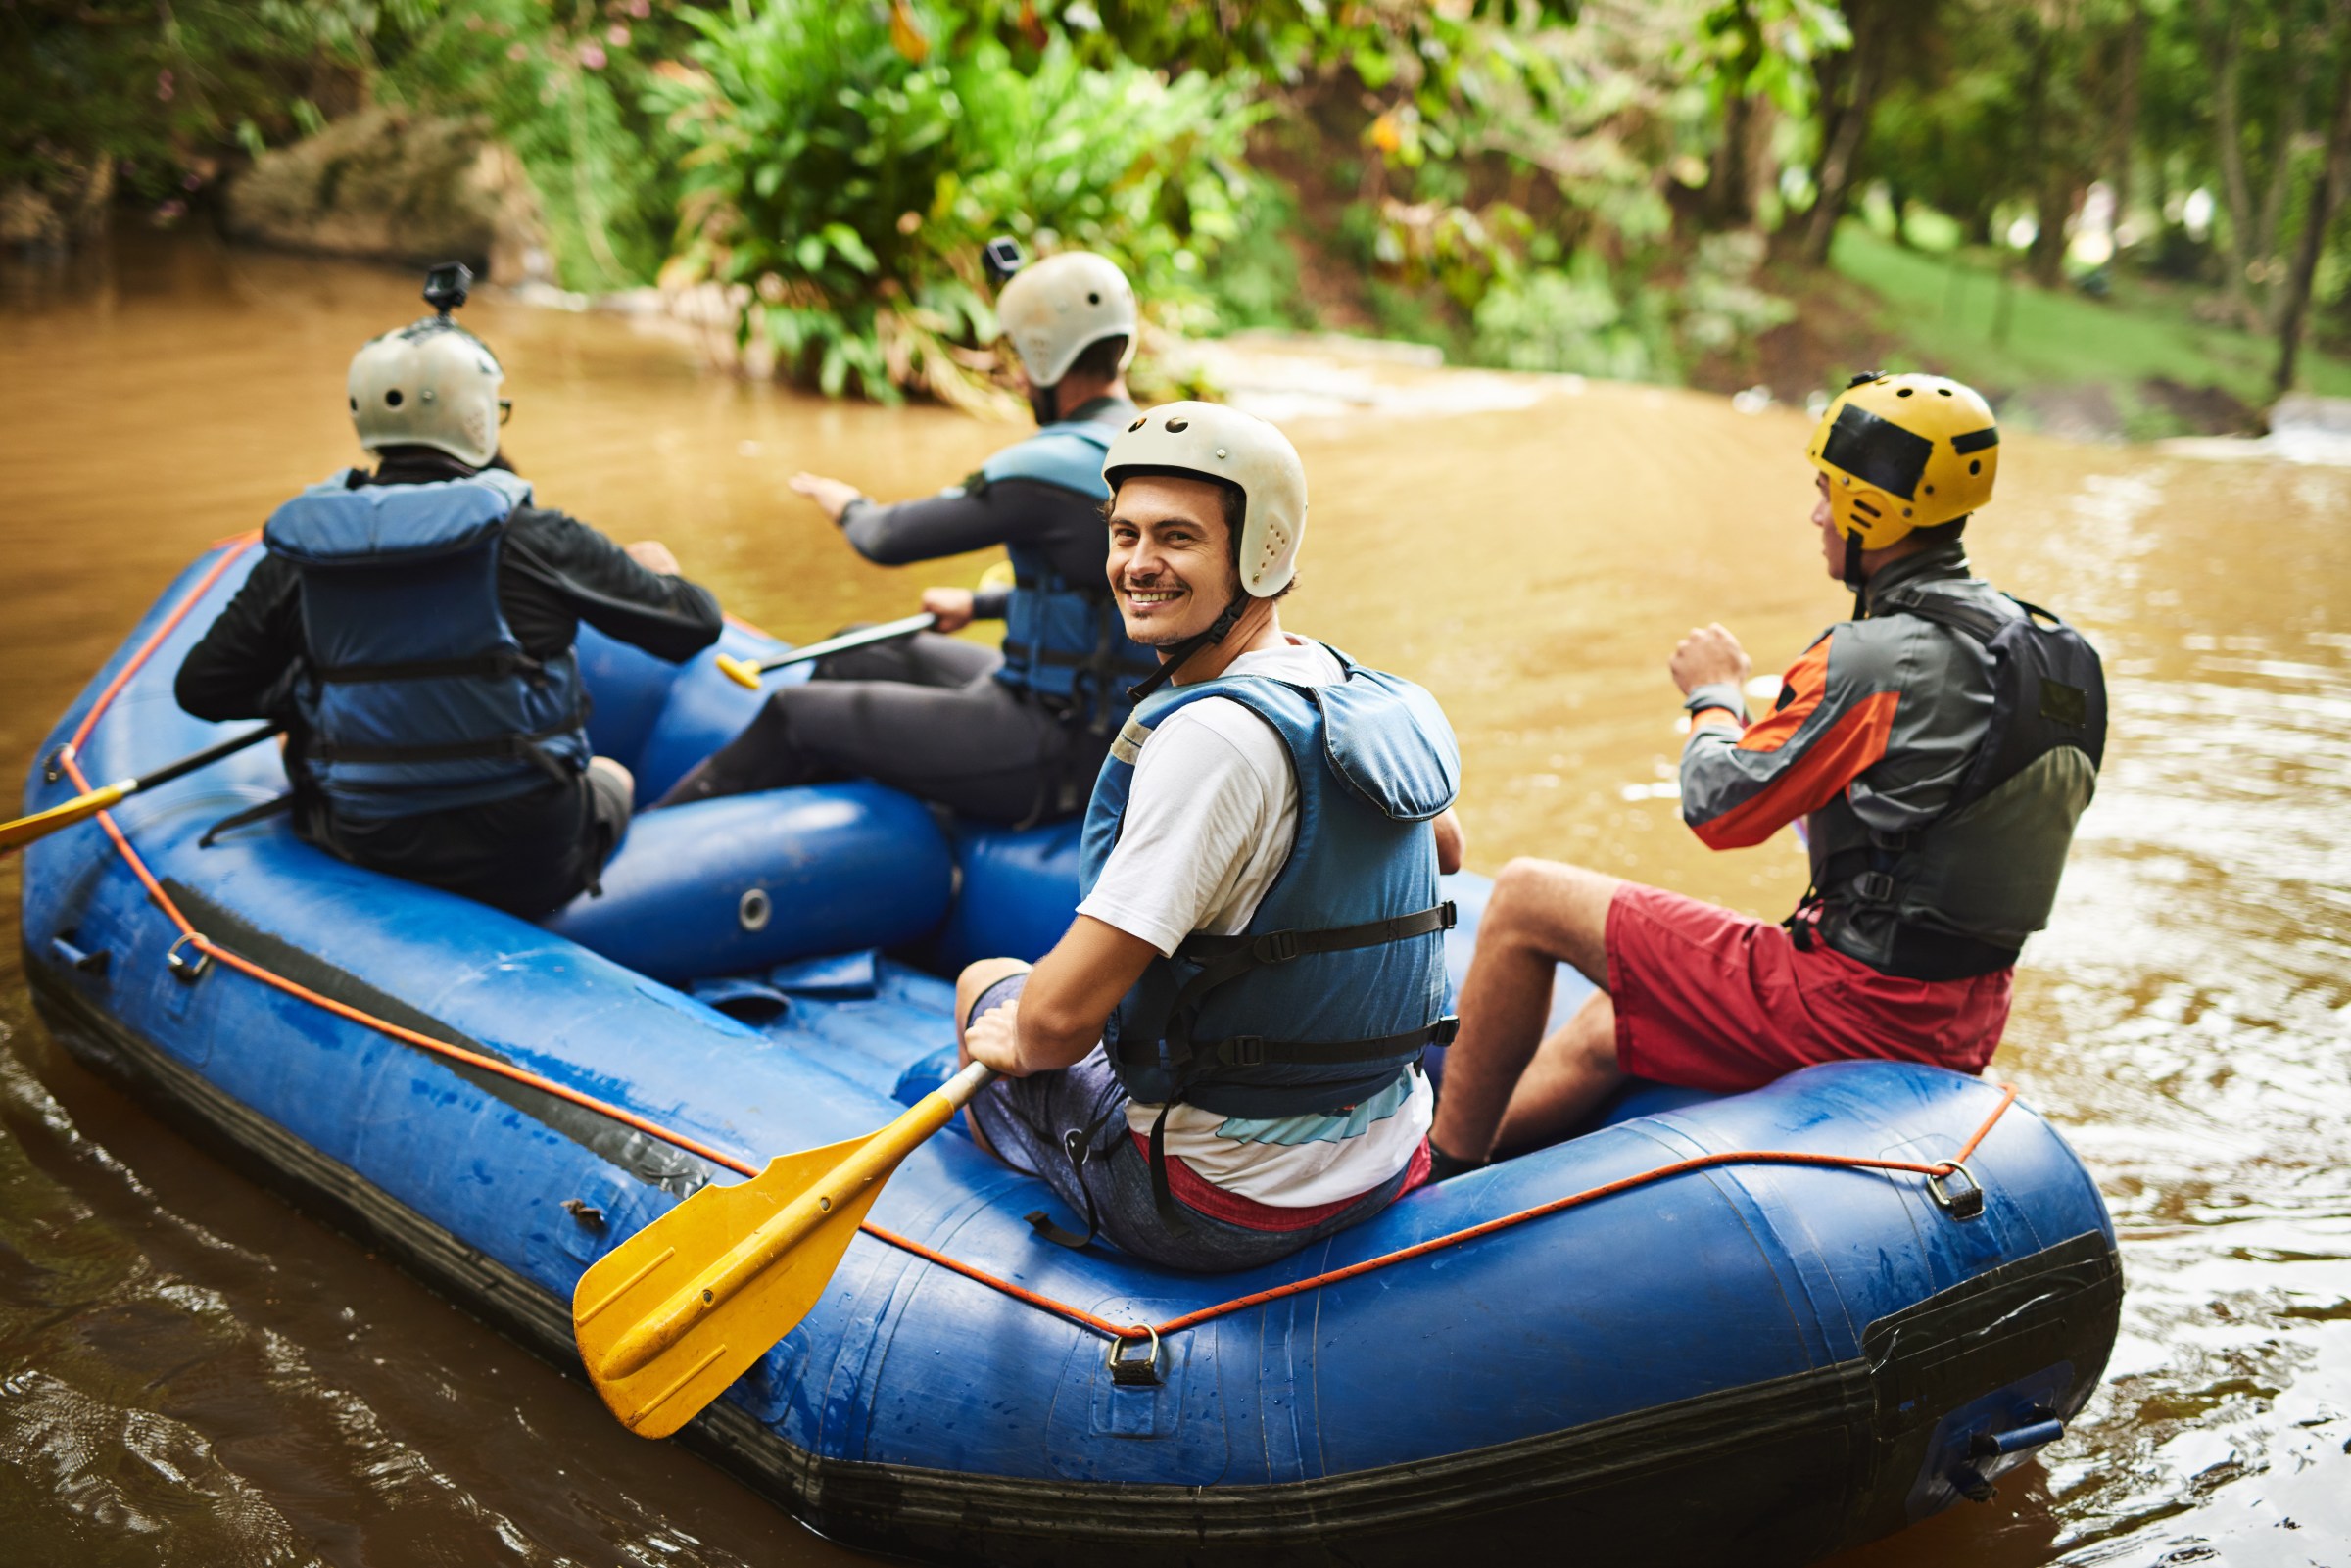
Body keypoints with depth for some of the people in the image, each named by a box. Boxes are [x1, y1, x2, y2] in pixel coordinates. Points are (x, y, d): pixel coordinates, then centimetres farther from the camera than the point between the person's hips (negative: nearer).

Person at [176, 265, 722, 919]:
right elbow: (694, 624, -8)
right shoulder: (531, 539, -15)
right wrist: (658, 574, 16)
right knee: (612, 777, 31)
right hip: (527, 871, -2)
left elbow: (202, 686, 1)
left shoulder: (300, 551, -6)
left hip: (364, 855, 3)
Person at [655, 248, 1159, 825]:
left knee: (795, 716, 2)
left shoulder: (1053, 466, -22)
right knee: (856, 653, 23)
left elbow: (889, 540, -14)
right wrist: (978, 604, 29)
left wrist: (849, 506, 8)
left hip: (1050, 756, -9)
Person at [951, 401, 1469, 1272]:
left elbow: (1062, 1017, -28)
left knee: (986, 983, 19)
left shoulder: (1213, 735, -28)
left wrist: (1015, 1042, -6)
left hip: (1217, 1215, -7)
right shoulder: (1366, 695, -2)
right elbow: (1444, 848, 22)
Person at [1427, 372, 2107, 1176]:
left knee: (1526, 898, 0)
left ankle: (1444, 1177, 10)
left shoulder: (1875, 659, -20)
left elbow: (1720, 809, -13)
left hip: (1856, 1003, -9)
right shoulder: (2046, 645, 8)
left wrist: (1715, 696, 5)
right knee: (1599, 1036, 24)